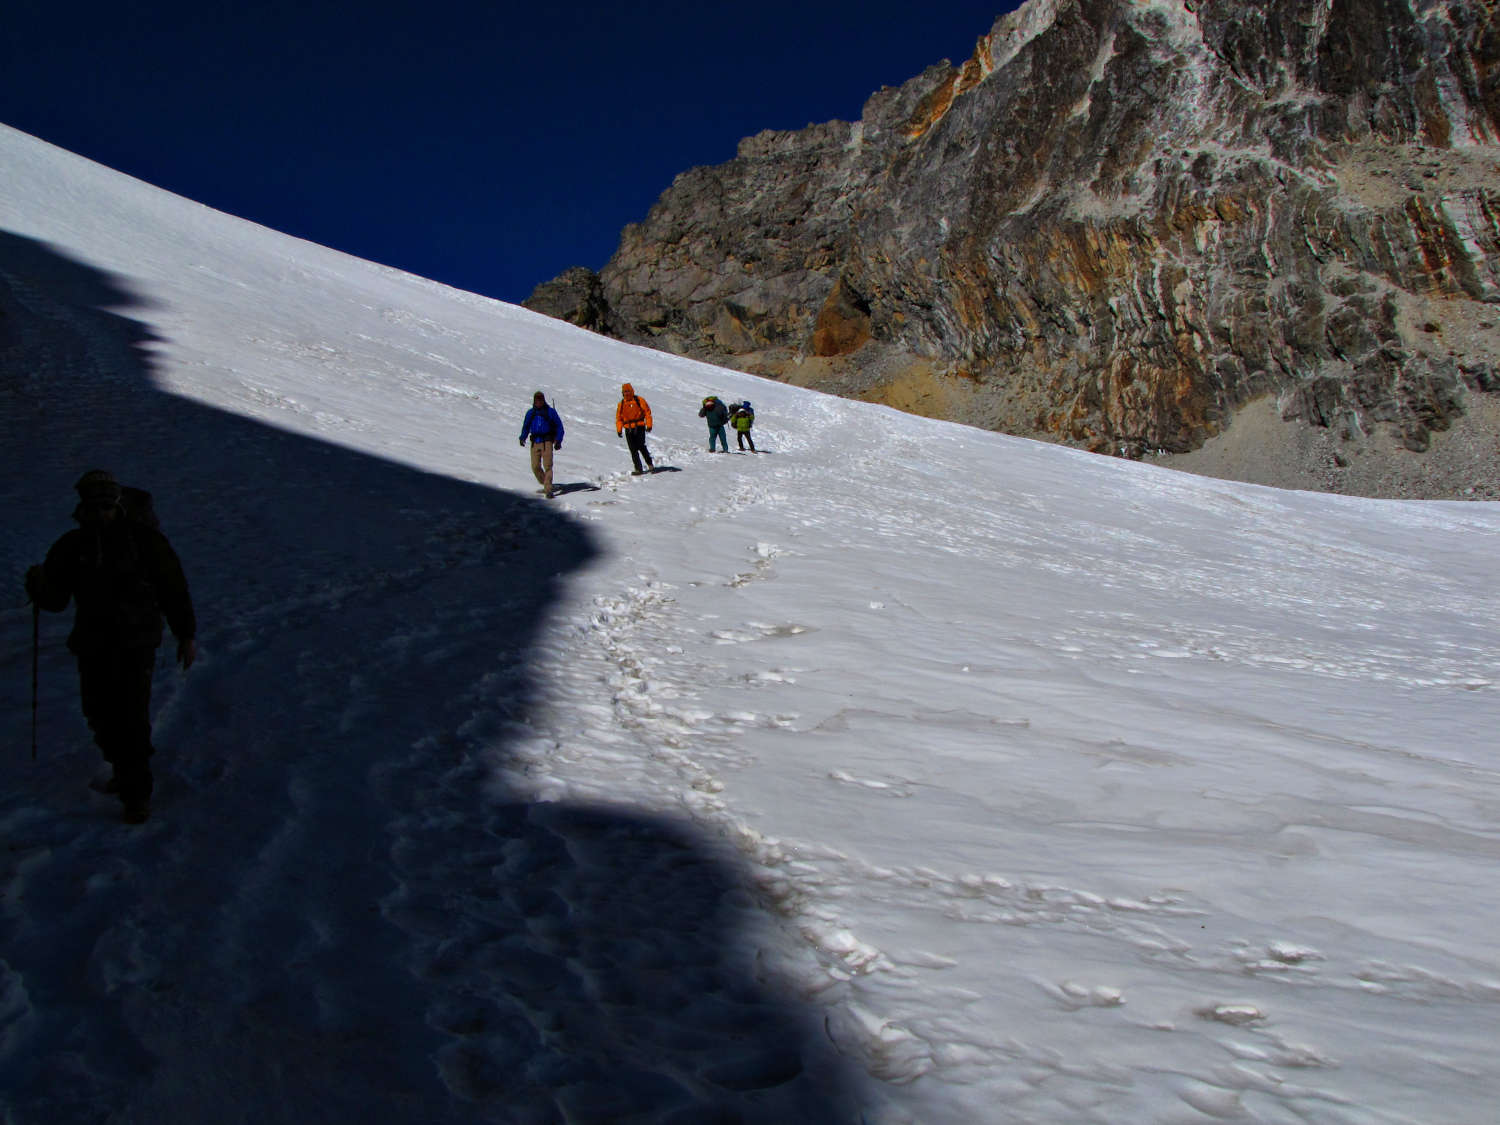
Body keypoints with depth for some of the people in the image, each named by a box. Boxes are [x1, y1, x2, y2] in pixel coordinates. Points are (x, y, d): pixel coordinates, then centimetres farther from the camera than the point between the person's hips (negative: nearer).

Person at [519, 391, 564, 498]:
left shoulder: (550, 412, 5)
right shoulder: (530, 413, 14)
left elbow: (559, 426, 6)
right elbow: (526, 427, 21)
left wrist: (558, 440, -4)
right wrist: (523, 437, 3)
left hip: (547, 441, -4)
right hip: (535, 442, 4)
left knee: (547, 465, -14)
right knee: (535, 467, -2)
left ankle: (548, 490, -17)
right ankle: (545, 485, 19)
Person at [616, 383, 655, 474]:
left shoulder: (639, 400, 0)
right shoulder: (621, 404, 10)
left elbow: (647, 412, 0)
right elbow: (619, 418, 14)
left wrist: (649, 425, -7)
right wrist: (619, 430, 3)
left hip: (639, 427, -3)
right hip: (628, 429, 3)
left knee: (641, 447, -11)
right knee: (633, 450, -1)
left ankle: (650, 463, 10)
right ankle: (638, 469, 2)